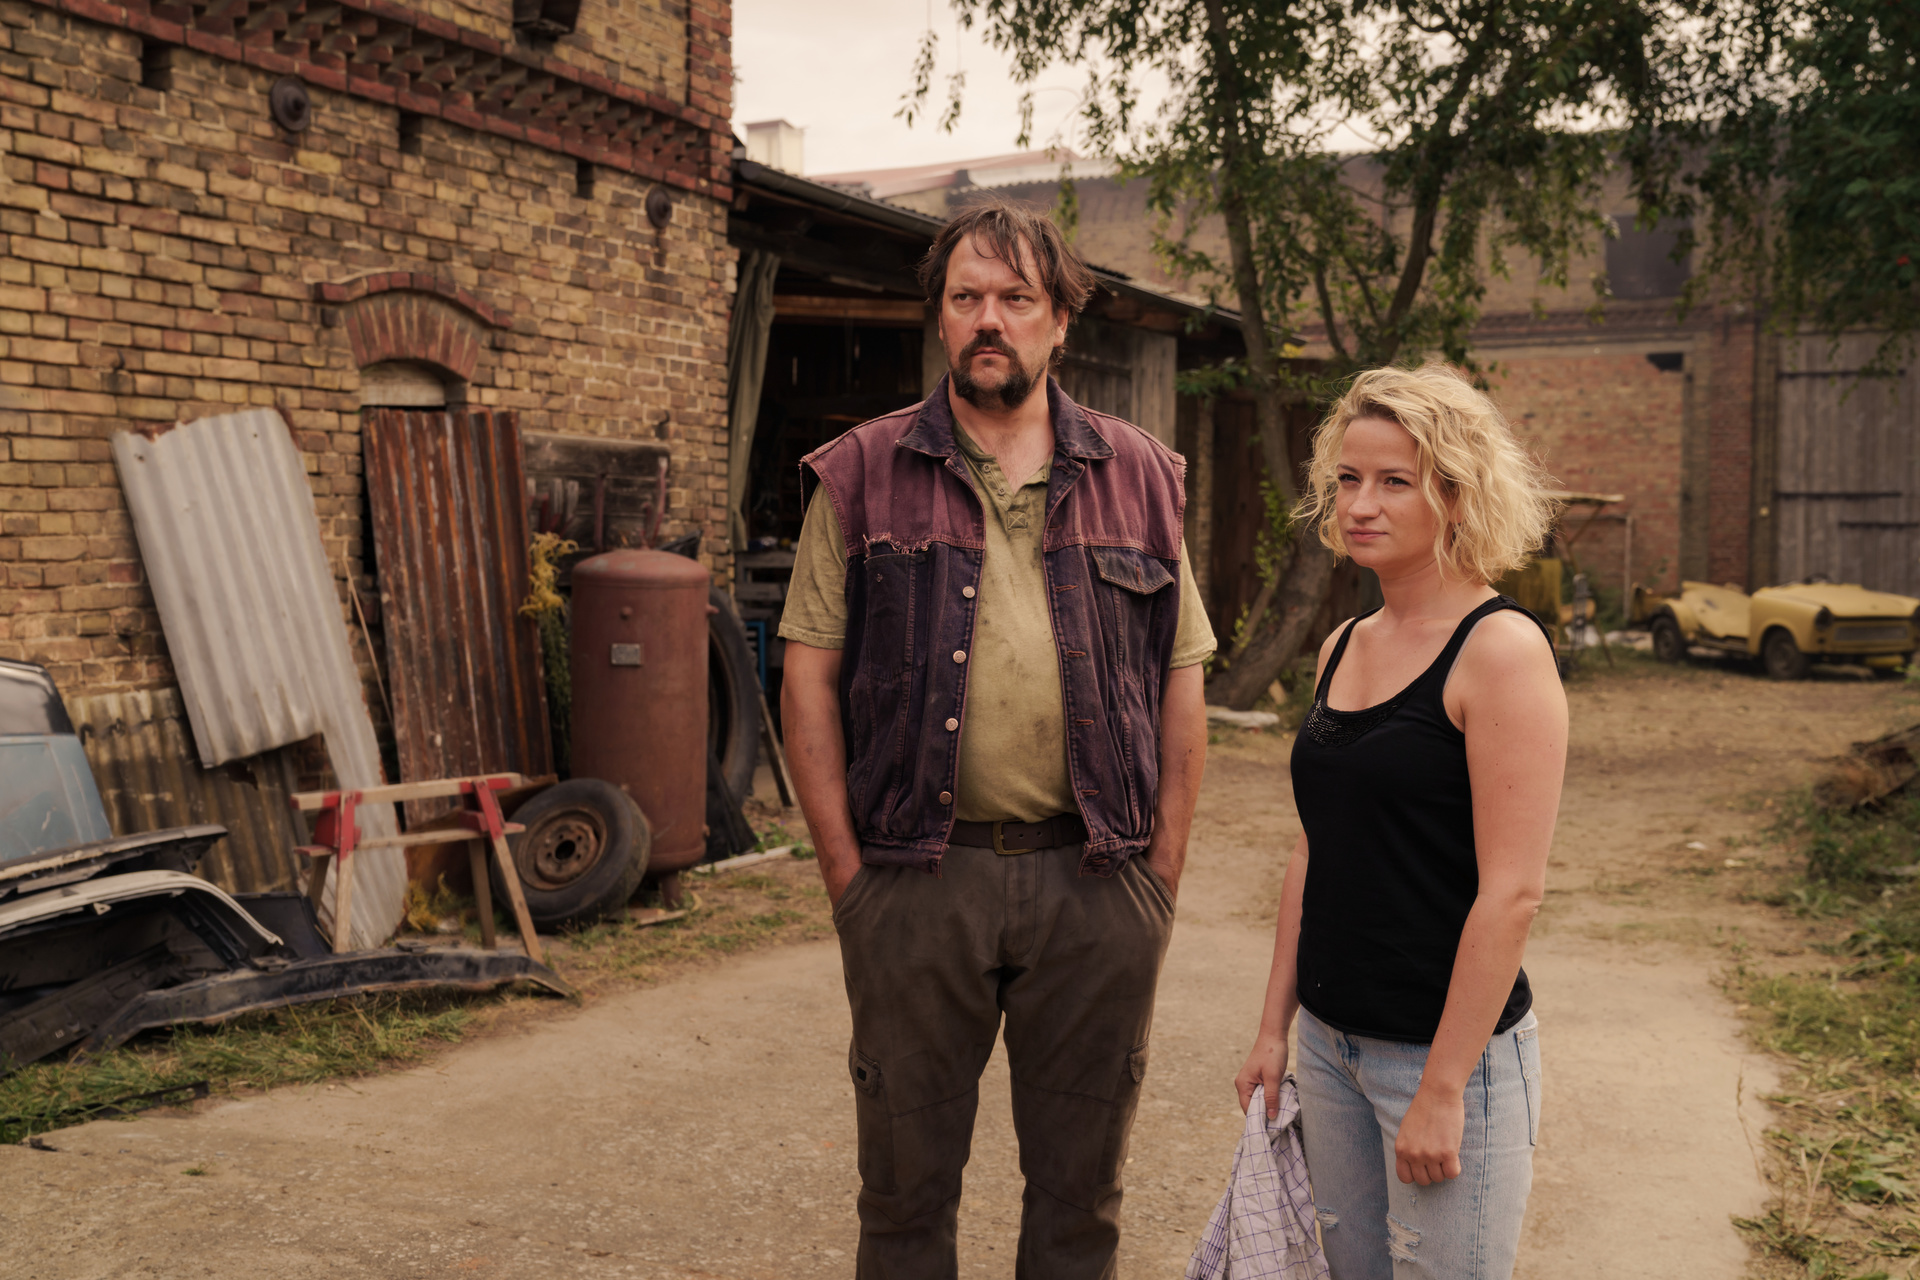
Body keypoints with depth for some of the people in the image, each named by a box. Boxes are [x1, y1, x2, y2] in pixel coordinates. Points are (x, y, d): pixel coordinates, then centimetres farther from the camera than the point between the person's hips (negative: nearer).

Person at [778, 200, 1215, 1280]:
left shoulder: (1140, 479, 7)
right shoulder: (863, 477, 3)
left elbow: (1183, 689, 8)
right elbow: (809, 682, 0)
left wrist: (1162, 875, 3)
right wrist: (848, 871, -5)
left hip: (1097, 880, 2)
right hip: (918, 877, -1)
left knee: (1082, 1188, 14)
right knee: (908, 1183, 12)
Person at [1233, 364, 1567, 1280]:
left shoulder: (1499, 649, -14)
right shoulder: (1342, 648, 7)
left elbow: (1511, 892, -18)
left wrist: (1442, 1090, -19)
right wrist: (1274, 1026, 12)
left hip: (1450, 1048, -7)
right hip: (1328, 1041, 7)